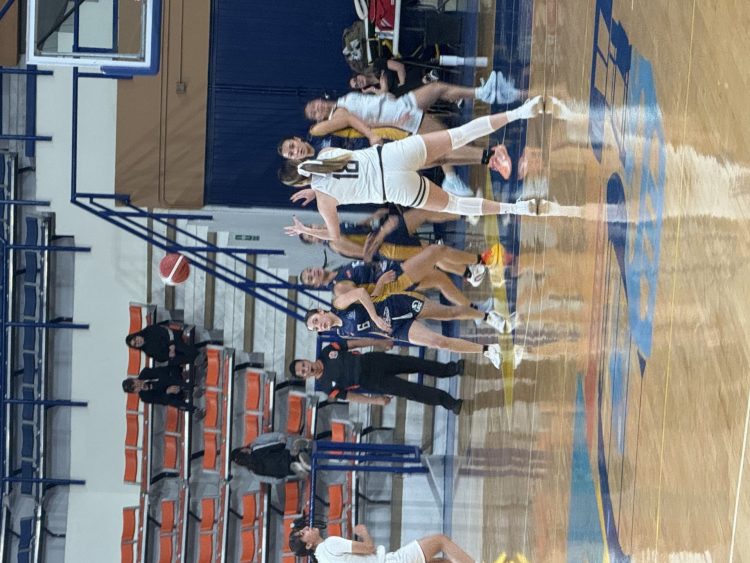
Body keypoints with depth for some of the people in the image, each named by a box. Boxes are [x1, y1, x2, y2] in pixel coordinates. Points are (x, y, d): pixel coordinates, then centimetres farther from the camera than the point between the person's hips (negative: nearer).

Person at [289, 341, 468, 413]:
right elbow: (347, 396, -8)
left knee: (414, 363, -1)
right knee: (408, 390, -12)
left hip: (370, 361, 3)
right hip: (370, 382, -3)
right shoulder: (325, 385, -12)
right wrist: (375, 400, -13)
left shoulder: (327, 352, -6)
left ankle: (448, 369, 19)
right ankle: (447, 402, 0)